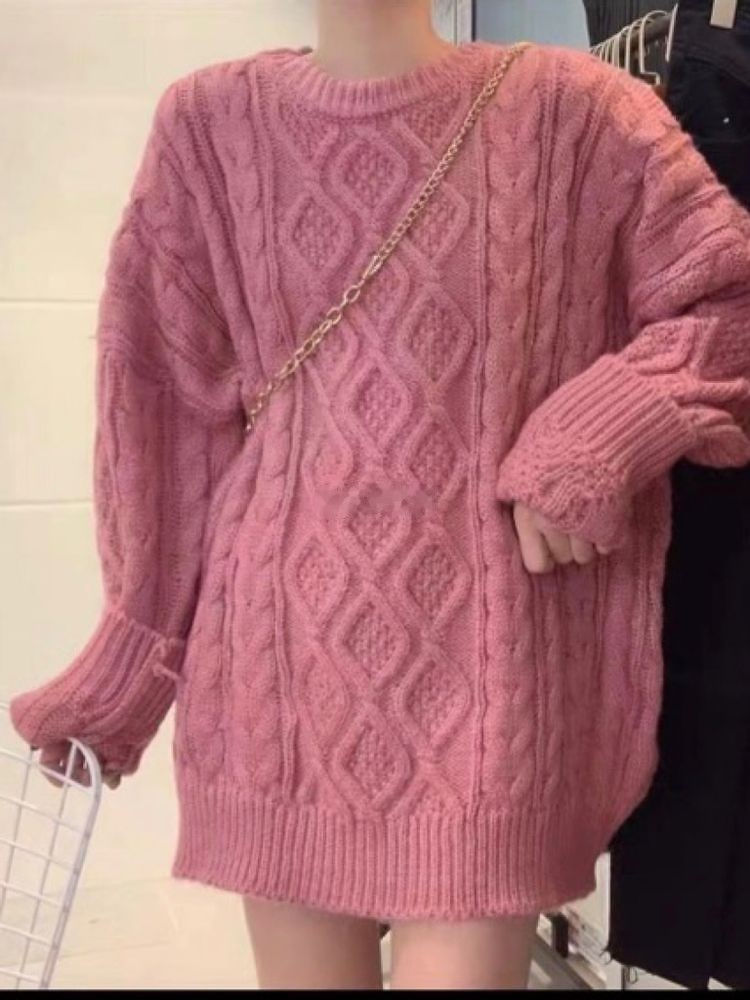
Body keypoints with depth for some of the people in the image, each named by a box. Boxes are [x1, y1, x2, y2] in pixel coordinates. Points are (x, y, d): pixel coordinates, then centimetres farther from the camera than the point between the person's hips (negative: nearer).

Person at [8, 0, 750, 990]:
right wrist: (131, 653, 10)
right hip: (287, 650, 2)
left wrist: (600, 434, -13)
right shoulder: (211, 124, 5)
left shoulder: (570, 109, 1)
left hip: (486, 663, -1)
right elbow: (170, 407, 8)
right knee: (306, 965, 13)